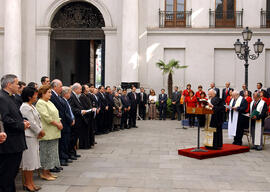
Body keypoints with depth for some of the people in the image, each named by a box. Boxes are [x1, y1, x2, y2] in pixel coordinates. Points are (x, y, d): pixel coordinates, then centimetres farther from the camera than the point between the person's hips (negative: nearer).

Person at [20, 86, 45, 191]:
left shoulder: (32, 106, 15)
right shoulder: (25, 107, -16)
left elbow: (37, 119, 15)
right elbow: (31, 123, -19)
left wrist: (41, 131, 2)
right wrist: (40, 131, -7)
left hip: (34, 136, 10)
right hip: (28, 136, -10)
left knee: (32, 160, 13)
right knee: (29, 160, -2)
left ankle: (30, 182, 22)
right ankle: (27, 183, 9)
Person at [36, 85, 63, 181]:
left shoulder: (49, 102, 18)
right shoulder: (40, 103, -11)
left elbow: (56, 114, 20)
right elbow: (46, 117, -19)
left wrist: (59, 123, 3)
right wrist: (57, 124, -14)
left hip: (53, 132, 9)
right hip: (47, 132, -9)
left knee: (52, 151, 12)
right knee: (46, 152, -4)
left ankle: (48, 172, 21)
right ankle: (44, 173, 5)